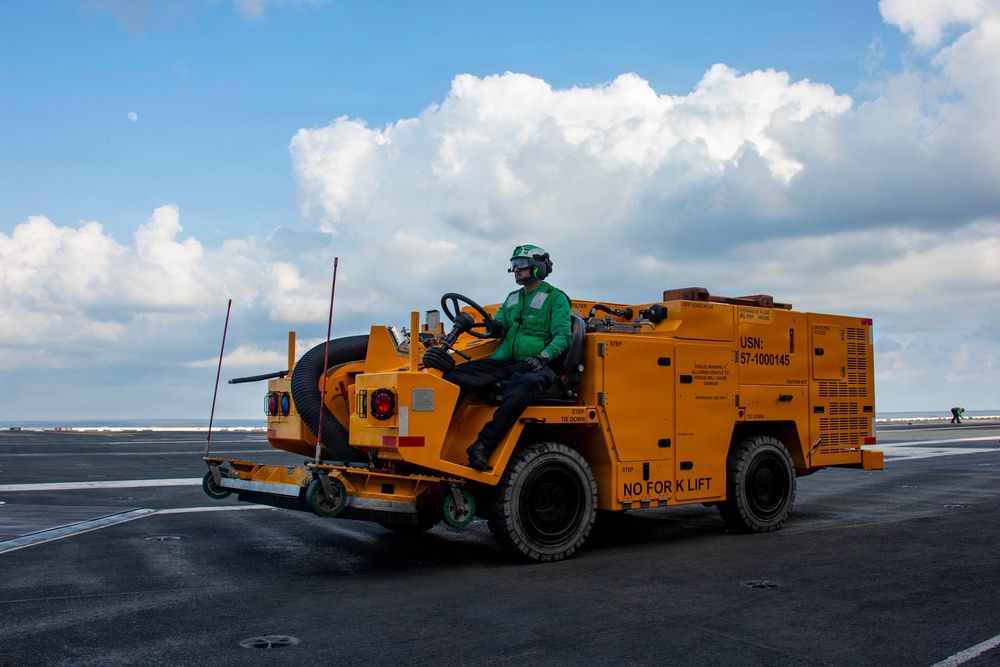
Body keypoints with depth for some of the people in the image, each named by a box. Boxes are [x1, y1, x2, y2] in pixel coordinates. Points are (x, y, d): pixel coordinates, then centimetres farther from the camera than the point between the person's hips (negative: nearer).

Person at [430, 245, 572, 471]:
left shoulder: (556, 298, 5)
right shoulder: (513, 298, 25)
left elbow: (562, 336, -5)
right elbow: (498, 324, 24)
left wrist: (543, 357, -23)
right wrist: (495, 326, -2)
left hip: (534, 366, -6)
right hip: (504, 362, 6)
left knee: (520, 389, -42)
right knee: (454, 377, -18)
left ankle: (484, 445, -38)